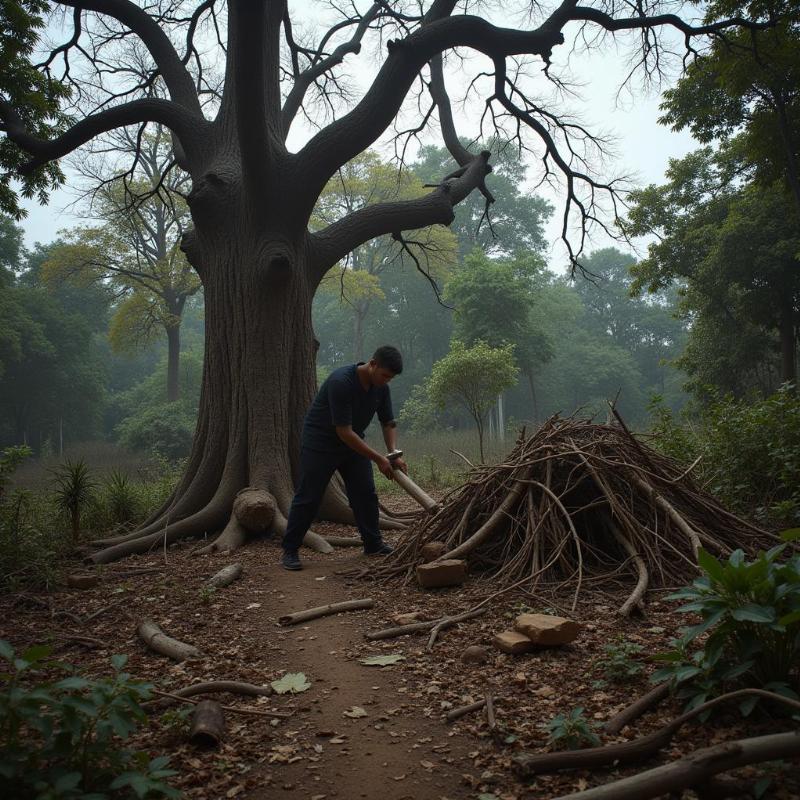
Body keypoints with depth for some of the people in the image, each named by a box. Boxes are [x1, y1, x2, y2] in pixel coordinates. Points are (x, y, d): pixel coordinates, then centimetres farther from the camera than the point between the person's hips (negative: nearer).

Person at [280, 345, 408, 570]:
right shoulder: (341, 382, -31)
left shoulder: (381, 388, -7)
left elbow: (388, 423, 3)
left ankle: (373, 544, 19)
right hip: (320, 443, -7)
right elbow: (344, 432, -31)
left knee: (365, 494, 5)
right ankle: (289, 550, 8)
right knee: (308, 498, -3)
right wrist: (378, 458, -27)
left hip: (353, 443, 7)